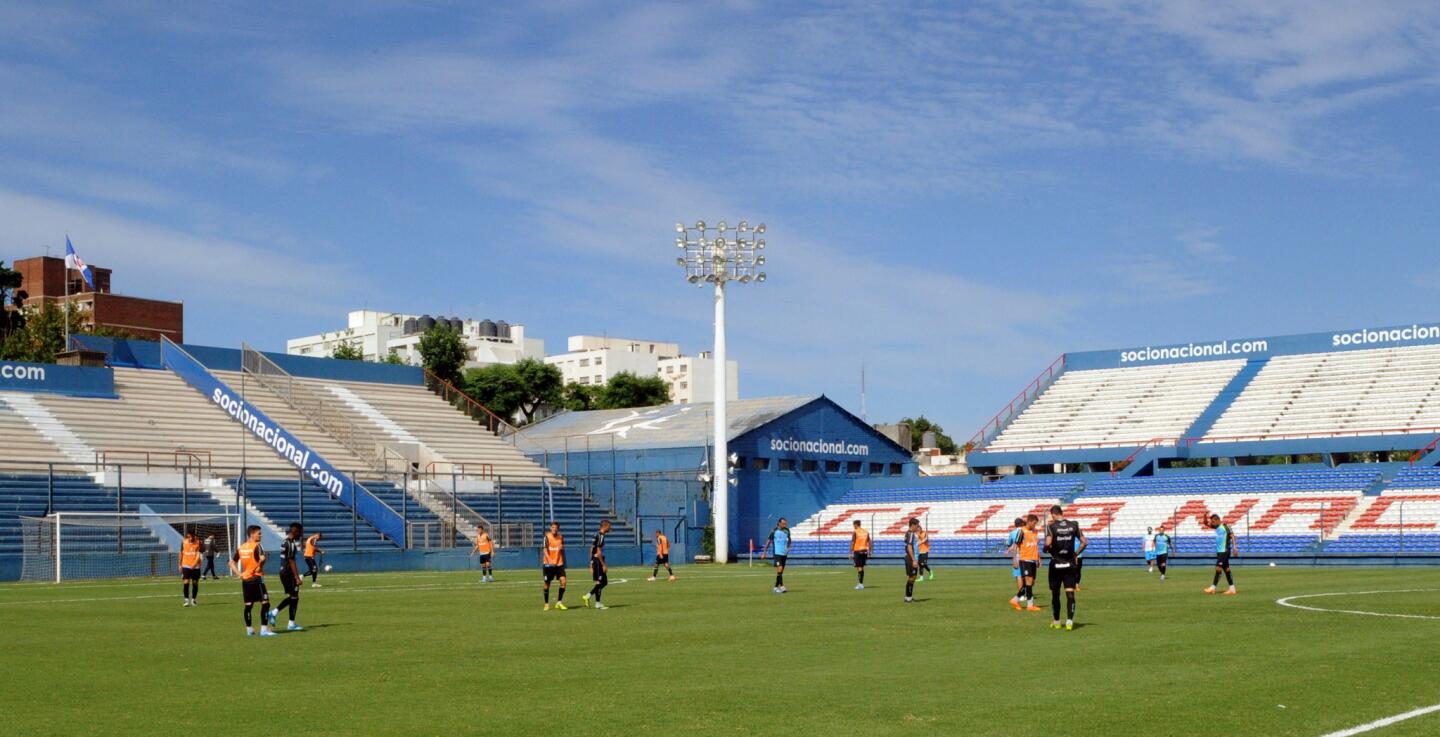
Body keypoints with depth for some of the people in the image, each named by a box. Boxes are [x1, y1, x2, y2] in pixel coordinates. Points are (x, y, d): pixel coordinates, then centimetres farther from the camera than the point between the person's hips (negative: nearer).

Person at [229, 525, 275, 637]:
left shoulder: (240, 547, 11)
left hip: (245, 579, 7)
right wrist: (260, 567, -10)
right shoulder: (256, 546, -11)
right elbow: (262, 558, -28)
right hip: (256, 578, -7)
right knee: (265, 603, -5)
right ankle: (264, 629, -10)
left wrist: (239, 574, 8)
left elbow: (232, 562, 14)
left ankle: (249, 629, 17)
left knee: (248, 605, 13)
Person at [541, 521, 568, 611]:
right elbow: (545, 549, -17)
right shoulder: (547, 536, -7)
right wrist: (549, 559, -32)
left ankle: (559, 602, -1)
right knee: (547, 584, 4)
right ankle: (546, 604, 19)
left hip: (559, 563, 3)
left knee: (563, 581, -13)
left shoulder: (561, 537, 5)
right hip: (548, 564, -3)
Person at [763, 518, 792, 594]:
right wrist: (764, 552, 0)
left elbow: (789, 540, 20)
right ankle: (782, 587, -21)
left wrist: (788, 548, 1)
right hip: (777, 553, -5)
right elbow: (768, 541, 0)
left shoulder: (787, 530, 6)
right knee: (779, 569, -17)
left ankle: (776, 587, 18)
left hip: (784, 553, 5)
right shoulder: (774, 531, -6)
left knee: (781, 571, 8)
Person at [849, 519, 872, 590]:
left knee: (859, 568, -6)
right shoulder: (866, 532, 10)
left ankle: (861, 584, -13)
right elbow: (869, 542, 9)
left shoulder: (855, 532, -7)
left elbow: (852, 543, -11)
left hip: (857, 551, -6)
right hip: (864, 551, 6)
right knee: (862, 567, 15)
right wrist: (870, 552, 14)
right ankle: (861, 583, 20)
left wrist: (851, 553, -9)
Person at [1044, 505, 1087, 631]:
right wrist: (1076, 554, 12)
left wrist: (1046, 550, 0)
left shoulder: (1051, 526, -8)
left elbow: (1048, 543, -21)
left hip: (1056, 564, -2)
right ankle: (1069, 621, -14)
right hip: (1070, 564, 2)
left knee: (1055, 594, 11)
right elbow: (1084, 542, 3)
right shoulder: (1073, 525, 2)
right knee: (1070, 593, -1)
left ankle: (1056, 622, 22)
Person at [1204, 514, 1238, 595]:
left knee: (1218, 568, -12)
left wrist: (1234, 548, -23)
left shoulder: (1225, 526, -11)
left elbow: (1232, 536, -15)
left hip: (1225, 551, -8)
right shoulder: (1216, 527, 11)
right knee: (1226, 569, 9)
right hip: (1219, 551, 8)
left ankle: (1213, 588, -13)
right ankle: (1232, 589, 11)